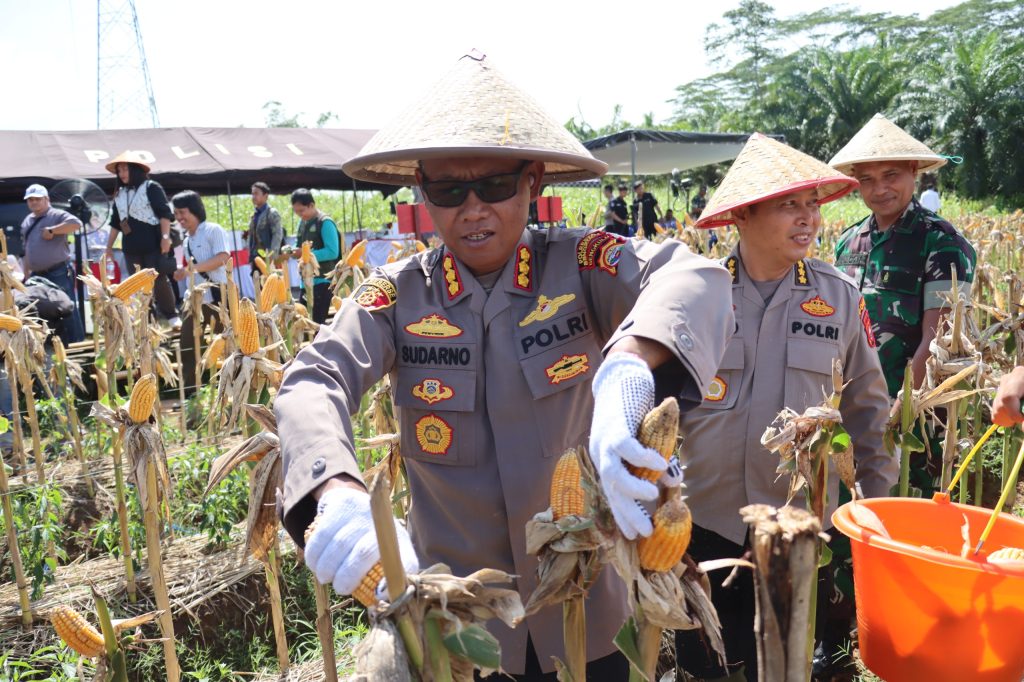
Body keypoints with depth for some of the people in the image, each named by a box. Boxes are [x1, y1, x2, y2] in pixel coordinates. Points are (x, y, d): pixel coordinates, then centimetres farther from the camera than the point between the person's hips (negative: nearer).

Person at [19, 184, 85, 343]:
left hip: (59, 273, -8)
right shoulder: (27, 222, 20)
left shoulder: (57, 215, -2)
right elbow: (26, 251, 24)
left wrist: (51, 230, -19)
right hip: (37, 276, 8)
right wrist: (27, 275, 19)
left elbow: (76, 224, -23)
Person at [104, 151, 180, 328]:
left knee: (159, 281, -5)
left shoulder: (151, 187, -2)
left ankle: (172, 316, 8)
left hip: (153, 245, -6)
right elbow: (115, 222, 20)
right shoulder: (119, 194, 16)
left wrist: (165, 237, -19)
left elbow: (165, 213, -9)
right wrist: (109, 247, 17)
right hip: (131, 248, 6)